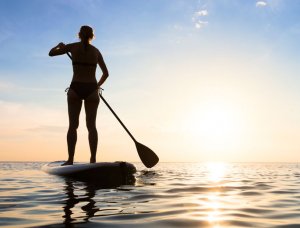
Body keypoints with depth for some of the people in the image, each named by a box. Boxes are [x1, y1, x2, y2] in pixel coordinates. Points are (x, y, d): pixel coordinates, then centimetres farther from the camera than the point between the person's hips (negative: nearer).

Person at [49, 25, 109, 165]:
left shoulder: (73, 47, 5)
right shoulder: (96, 51, 12)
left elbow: (51, 53, 15)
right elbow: (106, 74, 16)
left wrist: (60, 46, 35)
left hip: (75, 89, -1)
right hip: (91, 90, 1)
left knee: (73, 125, 1)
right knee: (91, 125, 0)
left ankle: (70, 159, -4)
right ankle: (93, 159, -5)